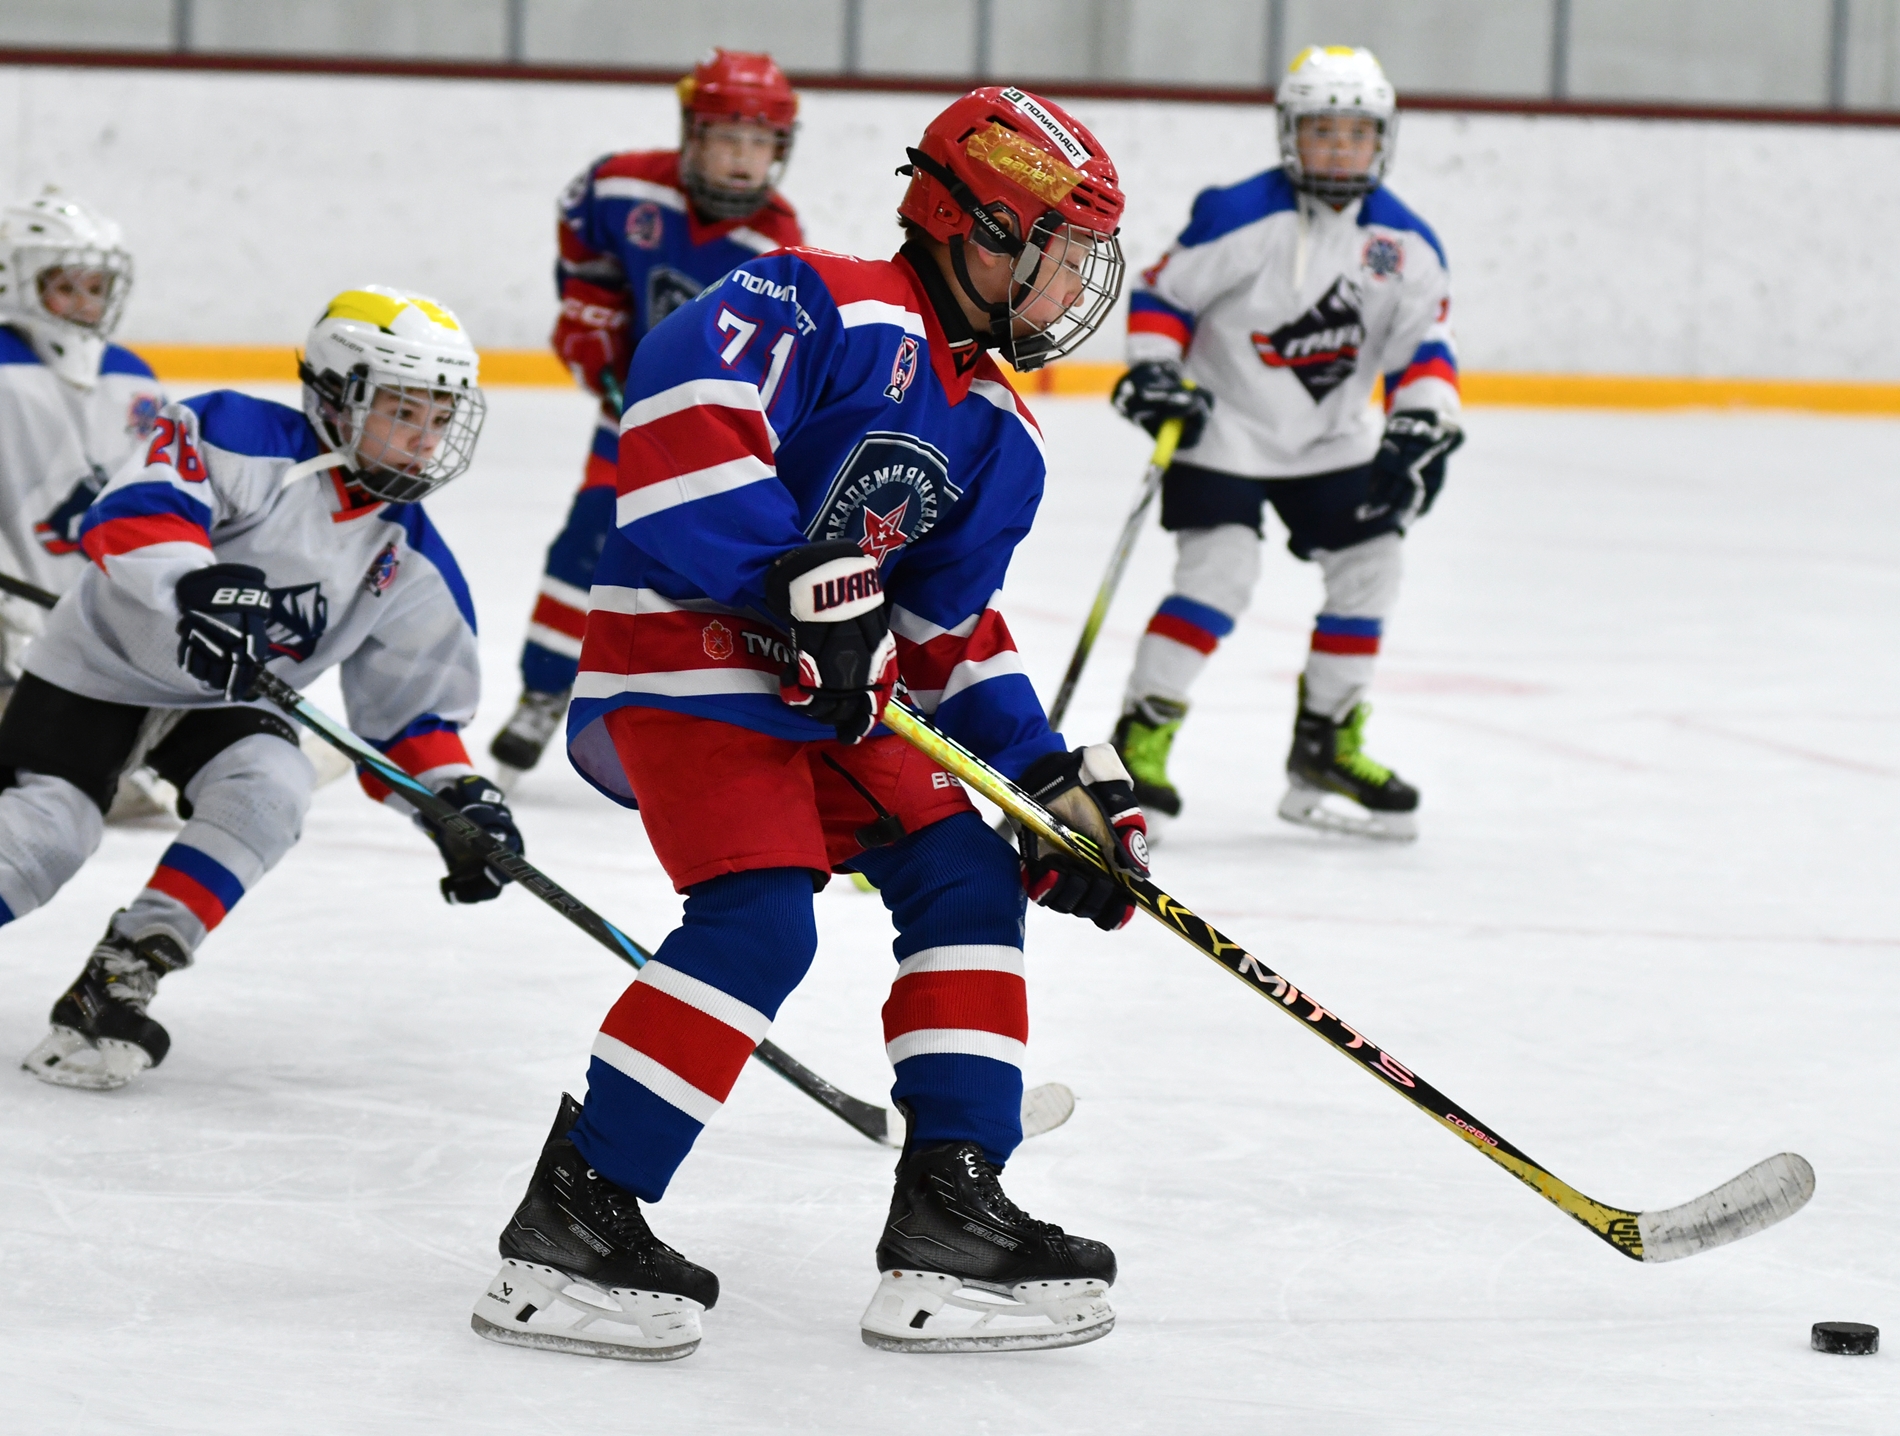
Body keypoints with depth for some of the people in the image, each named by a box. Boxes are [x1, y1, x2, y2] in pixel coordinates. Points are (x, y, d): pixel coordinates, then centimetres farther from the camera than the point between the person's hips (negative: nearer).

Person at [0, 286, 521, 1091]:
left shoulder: (412, 570, -3)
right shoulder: (244, 442, -22)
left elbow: (409, 706, 4)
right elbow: (130, 512, -36)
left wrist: (459, 799, -10)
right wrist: (194, 584, -53)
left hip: (222, 698, 5)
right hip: (106, 660, -5)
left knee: (270, 786, -24)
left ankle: (115, 984, -21)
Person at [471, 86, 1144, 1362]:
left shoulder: (997, 433, 14)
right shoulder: (835, 309, -14)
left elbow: (954, 629, 19)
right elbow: (683, 394, -30)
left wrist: (1058, 776, 11)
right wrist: (797, 575, -33)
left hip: (836, 693, 10)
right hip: (689, 645, -10)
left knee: (965, 880, 5)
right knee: (760, 921, -22)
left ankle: (948, 1209, 9)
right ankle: (570, 1222, -17)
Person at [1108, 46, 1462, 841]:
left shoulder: (1404, 244, -3)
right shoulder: (1239, 217, -18)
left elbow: (1424, 348, 1)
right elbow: (1162, 293, -10)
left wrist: (1421, 427, -14)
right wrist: (1152, 373, -22)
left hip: (1332, 439, 6)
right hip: (1224, 425, -6)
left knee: (1368, 562, 4)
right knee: (1221, 567, -19)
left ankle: (1327, 745, 17)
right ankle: (1140, 738, -15)